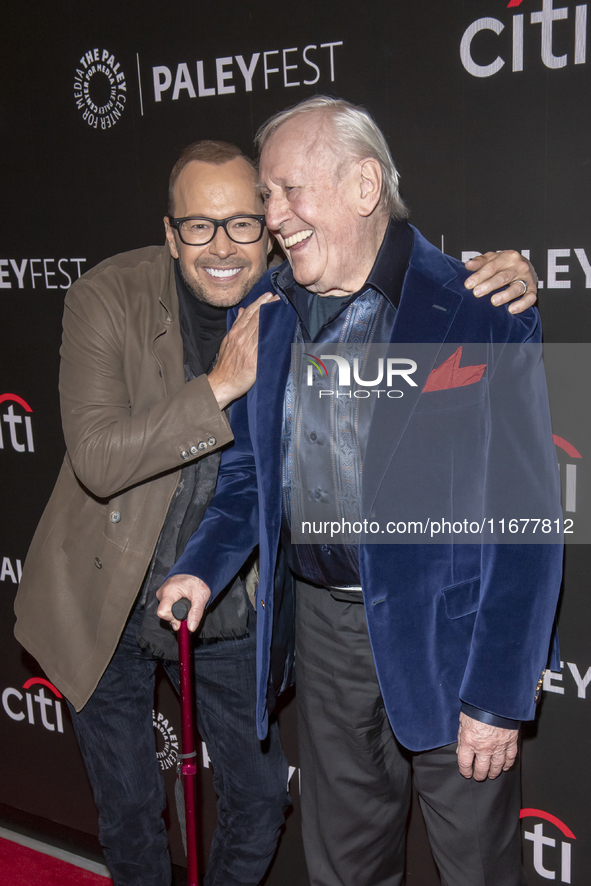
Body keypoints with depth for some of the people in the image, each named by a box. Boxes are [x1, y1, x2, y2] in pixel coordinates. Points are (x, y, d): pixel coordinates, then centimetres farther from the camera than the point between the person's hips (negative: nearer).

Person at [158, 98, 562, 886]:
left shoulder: (482, 317, -16)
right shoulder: (267, 314, 3)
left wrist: (498, 695, -16)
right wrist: (204, 565, -1)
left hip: (446, 631, -4)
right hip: (325, 620, 5)